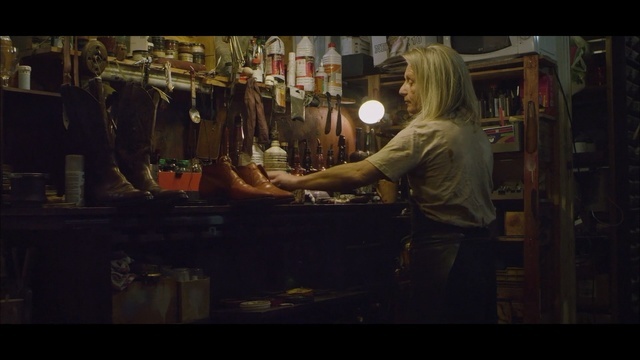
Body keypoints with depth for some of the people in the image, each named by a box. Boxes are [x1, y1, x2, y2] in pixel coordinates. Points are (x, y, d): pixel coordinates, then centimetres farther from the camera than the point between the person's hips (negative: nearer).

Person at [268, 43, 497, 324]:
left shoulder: (425, 133, -16)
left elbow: (359, 174, -19)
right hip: (480, 248, 9)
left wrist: (296, 182, -11)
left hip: (442, 257, -9)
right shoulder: (476, 133, 11)